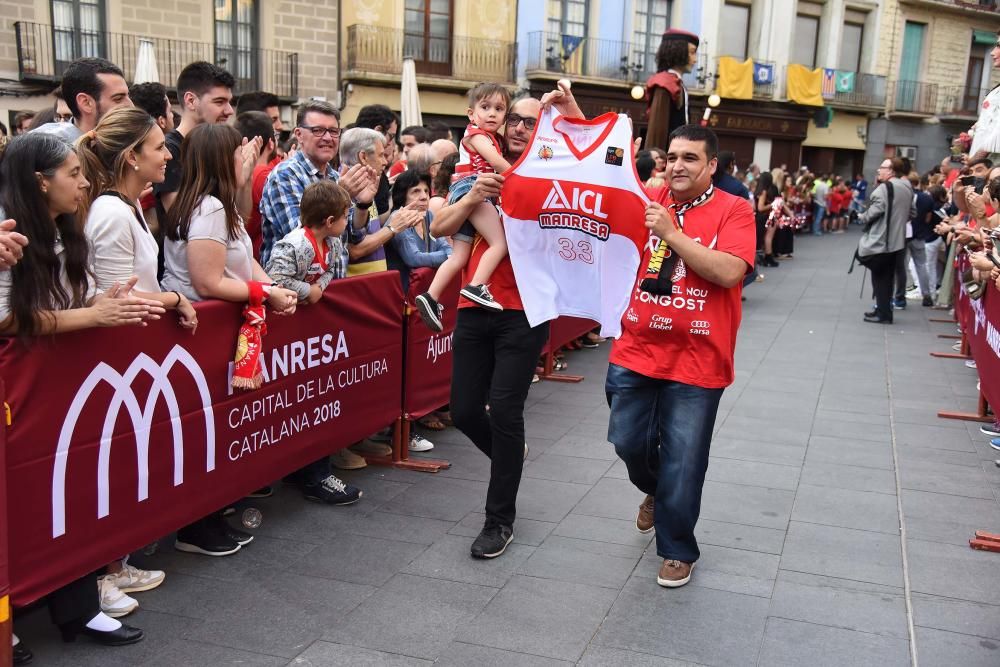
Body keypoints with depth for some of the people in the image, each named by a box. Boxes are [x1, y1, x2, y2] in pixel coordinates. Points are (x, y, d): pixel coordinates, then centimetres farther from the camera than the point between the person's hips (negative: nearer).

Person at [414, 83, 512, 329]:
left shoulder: (491, 140, 28)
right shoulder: (477, 134, -1)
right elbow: (497, 163, -13)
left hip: (463, 197, 9)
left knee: (459, 256, 4)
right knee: (501, 243, -20)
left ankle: (430, 297, 1)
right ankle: (476, 287, -32)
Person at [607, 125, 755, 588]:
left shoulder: (734, 211, -6)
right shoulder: (646, 201, 5)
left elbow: (730, 272, -20)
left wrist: (671, 233, -21)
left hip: (697, 361, -4)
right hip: (635, 351, 4)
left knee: (682, 463, 4)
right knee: (628, 442, 13)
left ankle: (678, 550, 25)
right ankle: (654, 491, 48)